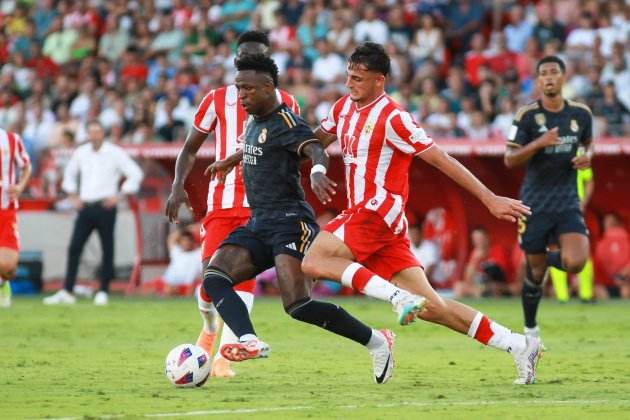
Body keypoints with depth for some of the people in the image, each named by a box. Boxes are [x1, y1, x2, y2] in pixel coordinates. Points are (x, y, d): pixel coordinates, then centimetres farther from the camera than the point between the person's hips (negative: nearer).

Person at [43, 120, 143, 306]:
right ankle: (66, 292, -3)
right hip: (85, 207, 4)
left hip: (105, 207, -4)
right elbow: (70, 174, 27)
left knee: (107, 250, -1)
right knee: (74, 248, -4)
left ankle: (103, 292, 6)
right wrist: (73, 196, 15)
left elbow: (135, 174, -3)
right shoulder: (80, 153, 10)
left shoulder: (115, 153, -3)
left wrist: (119, 196, -9)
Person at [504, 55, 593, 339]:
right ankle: (530, 329, 27)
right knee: (535, 271, 4)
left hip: (568, 201, 2)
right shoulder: (527, 115, -8)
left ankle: (551, 258, 18)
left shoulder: (581, 113, 1)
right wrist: (539, 143, -25)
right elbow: (510, 160, -9)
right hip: (535, 203, -2)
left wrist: (587, 157, -2)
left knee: (575, 263, -19)